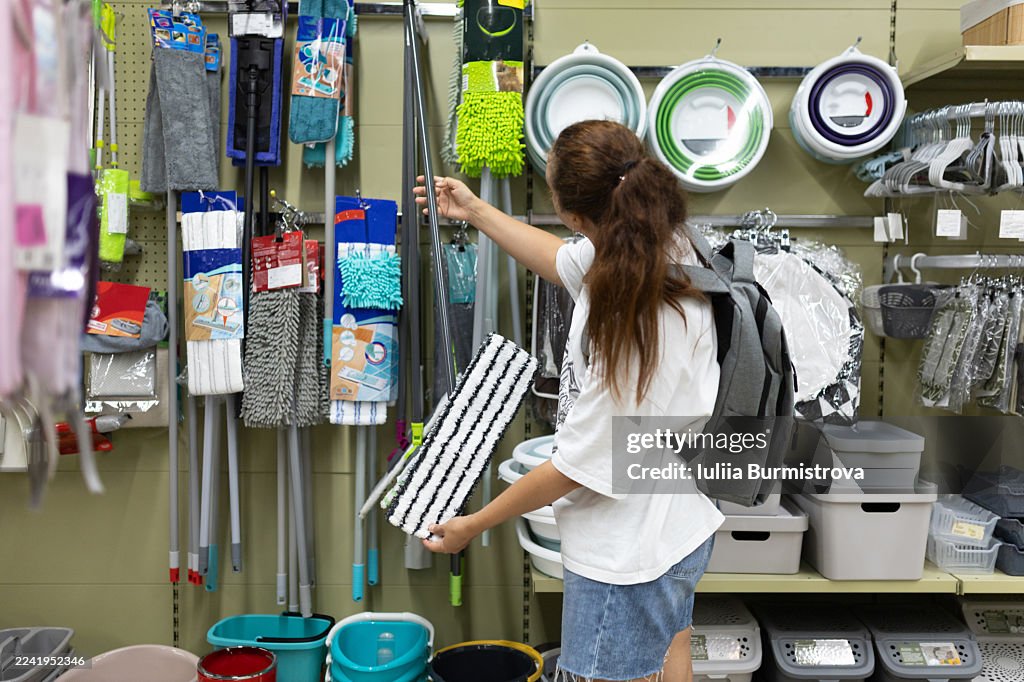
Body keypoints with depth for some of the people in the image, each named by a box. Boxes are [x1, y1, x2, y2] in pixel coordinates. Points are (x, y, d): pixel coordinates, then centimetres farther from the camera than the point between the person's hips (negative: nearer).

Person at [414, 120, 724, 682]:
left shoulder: (631, 331, -35)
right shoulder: (659, 247, -9)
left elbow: (575, 466, -24)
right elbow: (565, 261, 14)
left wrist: (474, 525, -10)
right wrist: (476, 211, 21)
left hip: (627, 556, -9)